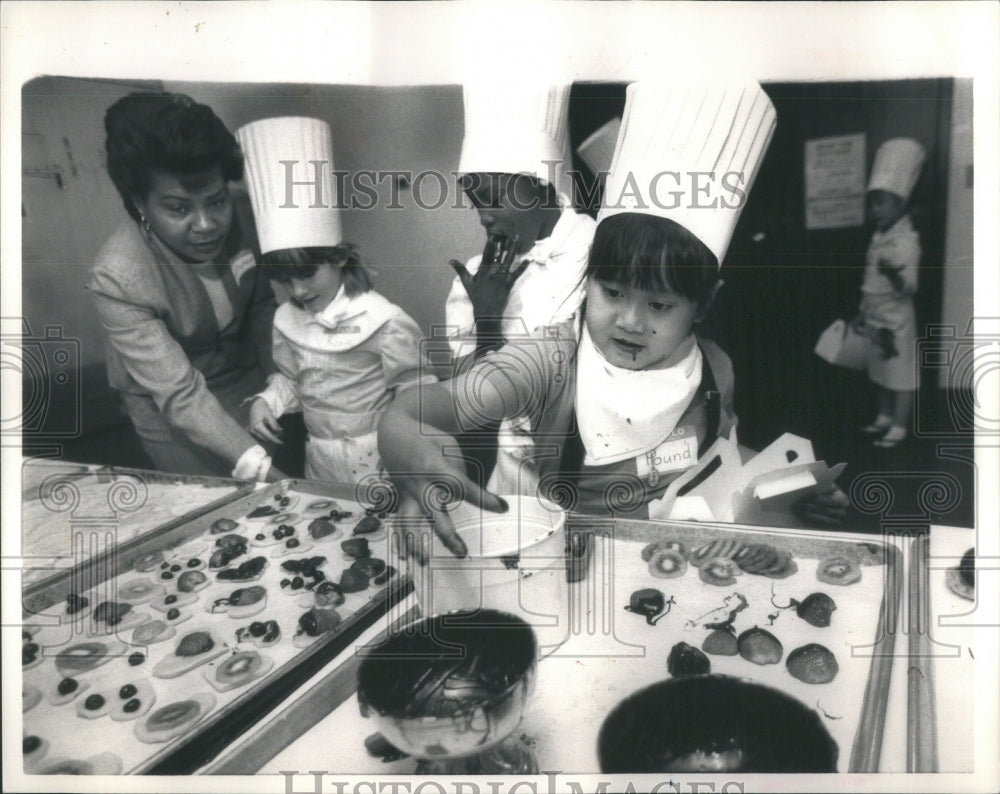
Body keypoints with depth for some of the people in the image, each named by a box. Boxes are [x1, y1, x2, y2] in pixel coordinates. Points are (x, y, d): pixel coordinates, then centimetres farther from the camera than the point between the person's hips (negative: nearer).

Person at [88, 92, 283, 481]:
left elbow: (262, 304, -4)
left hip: (247, 376, 4)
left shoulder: (243, 214, -21)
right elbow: (180, 395, -34)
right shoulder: (117, 278, -31)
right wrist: (259, 469, -45)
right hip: (170, 408, -4)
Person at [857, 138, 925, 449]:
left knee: (900, 374, 1)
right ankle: (884, 418, 31)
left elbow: (910, 285, -26)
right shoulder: (878, 237, 9)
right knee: (880, 372, 17)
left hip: (896, 321, -8)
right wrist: (863, 312, 20)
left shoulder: (906, 240, -16)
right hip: (875, 319, 8)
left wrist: (895, 274, -46)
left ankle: (899, 426, 10)